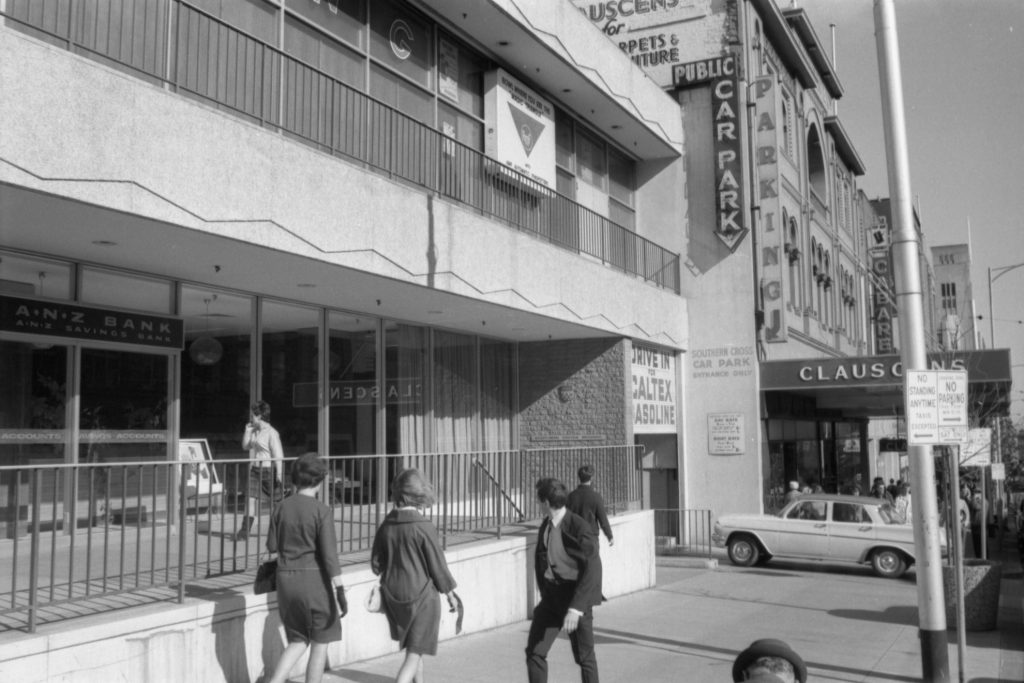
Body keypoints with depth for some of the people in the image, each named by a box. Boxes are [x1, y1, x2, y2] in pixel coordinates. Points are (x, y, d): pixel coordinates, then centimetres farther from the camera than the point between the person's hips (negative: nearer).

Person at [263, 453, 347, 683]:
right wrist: (340, 592, -12)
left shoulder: (281, 507, 1)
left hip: (285, 578, 5)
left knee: (298, 641, 17)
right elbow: (329, 554, -15)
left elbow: (272, 545, 8)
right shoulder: (322, 511, -12)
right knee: (320, 643, 11)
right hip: (314, 578, -5)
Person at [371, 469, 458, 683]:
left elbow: (376, 564, 4)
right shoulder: (424, 527, -17)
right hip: (421, 595, -6)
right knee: (414, 655, 1)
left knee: (413, 648, 26)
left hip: (392, 595, 6)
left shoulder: (386, 526, -3)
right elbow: (437, 565, -11)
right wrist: (450, 594, 2)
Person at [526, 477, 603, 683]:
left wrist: (576, 608, -28)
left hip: (577, 597, -6)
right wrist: (545, 593, 16)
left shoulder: (580, 528, -20)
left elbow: (592, 572, -23)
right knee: (534, 651, 2)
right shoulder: (546, 525, 4)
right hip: (552, 596, 7)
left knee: (584, 656, 7)